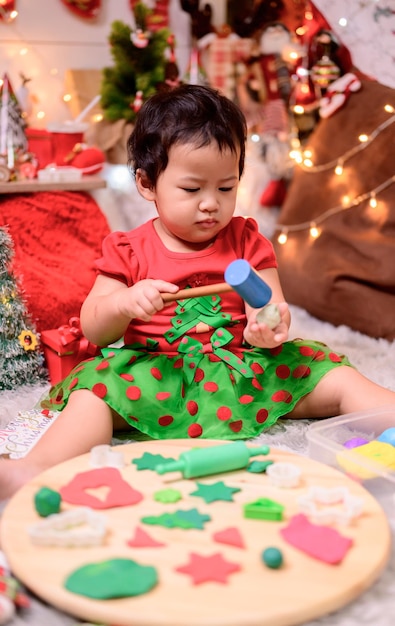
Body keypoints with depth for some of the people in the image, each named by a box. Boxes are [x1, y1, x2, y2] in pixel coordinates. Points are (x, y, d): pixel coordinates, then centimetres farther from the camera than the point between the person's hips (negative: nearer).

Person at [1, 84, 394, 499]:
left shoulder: (247, 242, 8)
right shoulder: (129, 251, 4)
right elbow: (93, 330, 2)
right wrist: (124, 303, -21)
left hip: (245, 368, 2)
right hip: (155, 373, -2)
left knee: (338, 378, -13)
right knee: (96, 389, -29)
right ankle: (38, 470, -45)